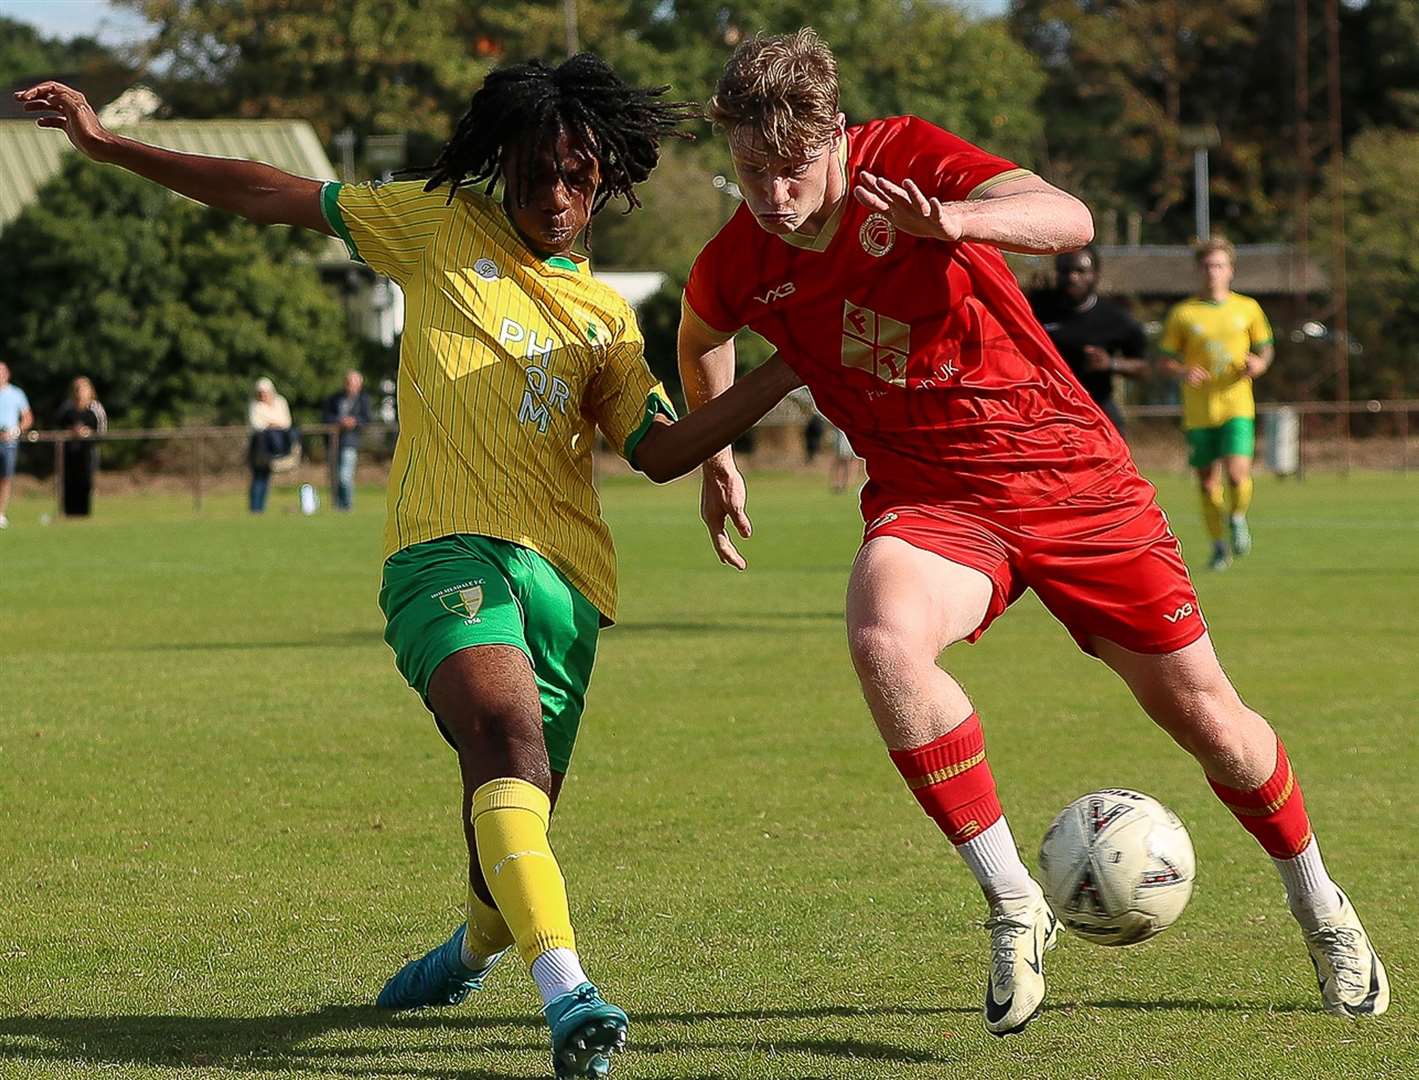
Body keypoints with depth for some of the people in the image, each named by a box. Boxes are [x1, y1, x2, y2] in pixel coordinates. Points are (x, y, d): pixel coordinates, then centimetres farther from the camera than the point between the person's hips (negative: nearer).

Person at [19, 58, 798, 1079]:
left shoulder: (605, 316, 21)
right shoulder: (441, 226, 15)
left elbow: (661, 450, 10)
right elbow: (277, 196, 18)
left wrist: (790, 368, -2)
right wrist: (108, 143, 15)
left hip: (563, 578, 3)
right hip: (446, 547, -3)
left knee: (508, 824, 1)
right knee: (509, 731, -31)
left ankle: (477, 945, 39)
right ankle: (567, 995, -46)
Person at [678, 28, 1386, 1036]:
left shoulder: (906, 158, -16)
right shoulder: (736, 267, -7)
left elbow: (1069, 220, -31)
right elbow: (701, 339, 19)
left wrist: (955, 220, -48)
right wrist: (716, 458, 24)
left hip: (1066, 468, -1)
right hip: (931, 499, 1)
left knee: (1206, 717, 3)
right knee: (882, 638, -33)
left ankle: (1321, 907, 33)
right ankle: (1014, 905, -19)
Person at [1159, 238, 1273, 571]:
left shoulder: (1248, 309, 4)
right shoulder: (1183, 313, 1)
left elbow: (1265, 349, 15)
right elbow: (1166, 358, 7)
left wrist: (1258, 365, -7)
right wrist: (1183, 372, -15)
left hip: (1237, 406, -1)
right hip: (1198, 409, 1)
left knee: (1237, 473, -18)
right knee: (1208, 482, 4)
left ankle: (1238, 518, 14)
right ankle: (1219, 545, 24)